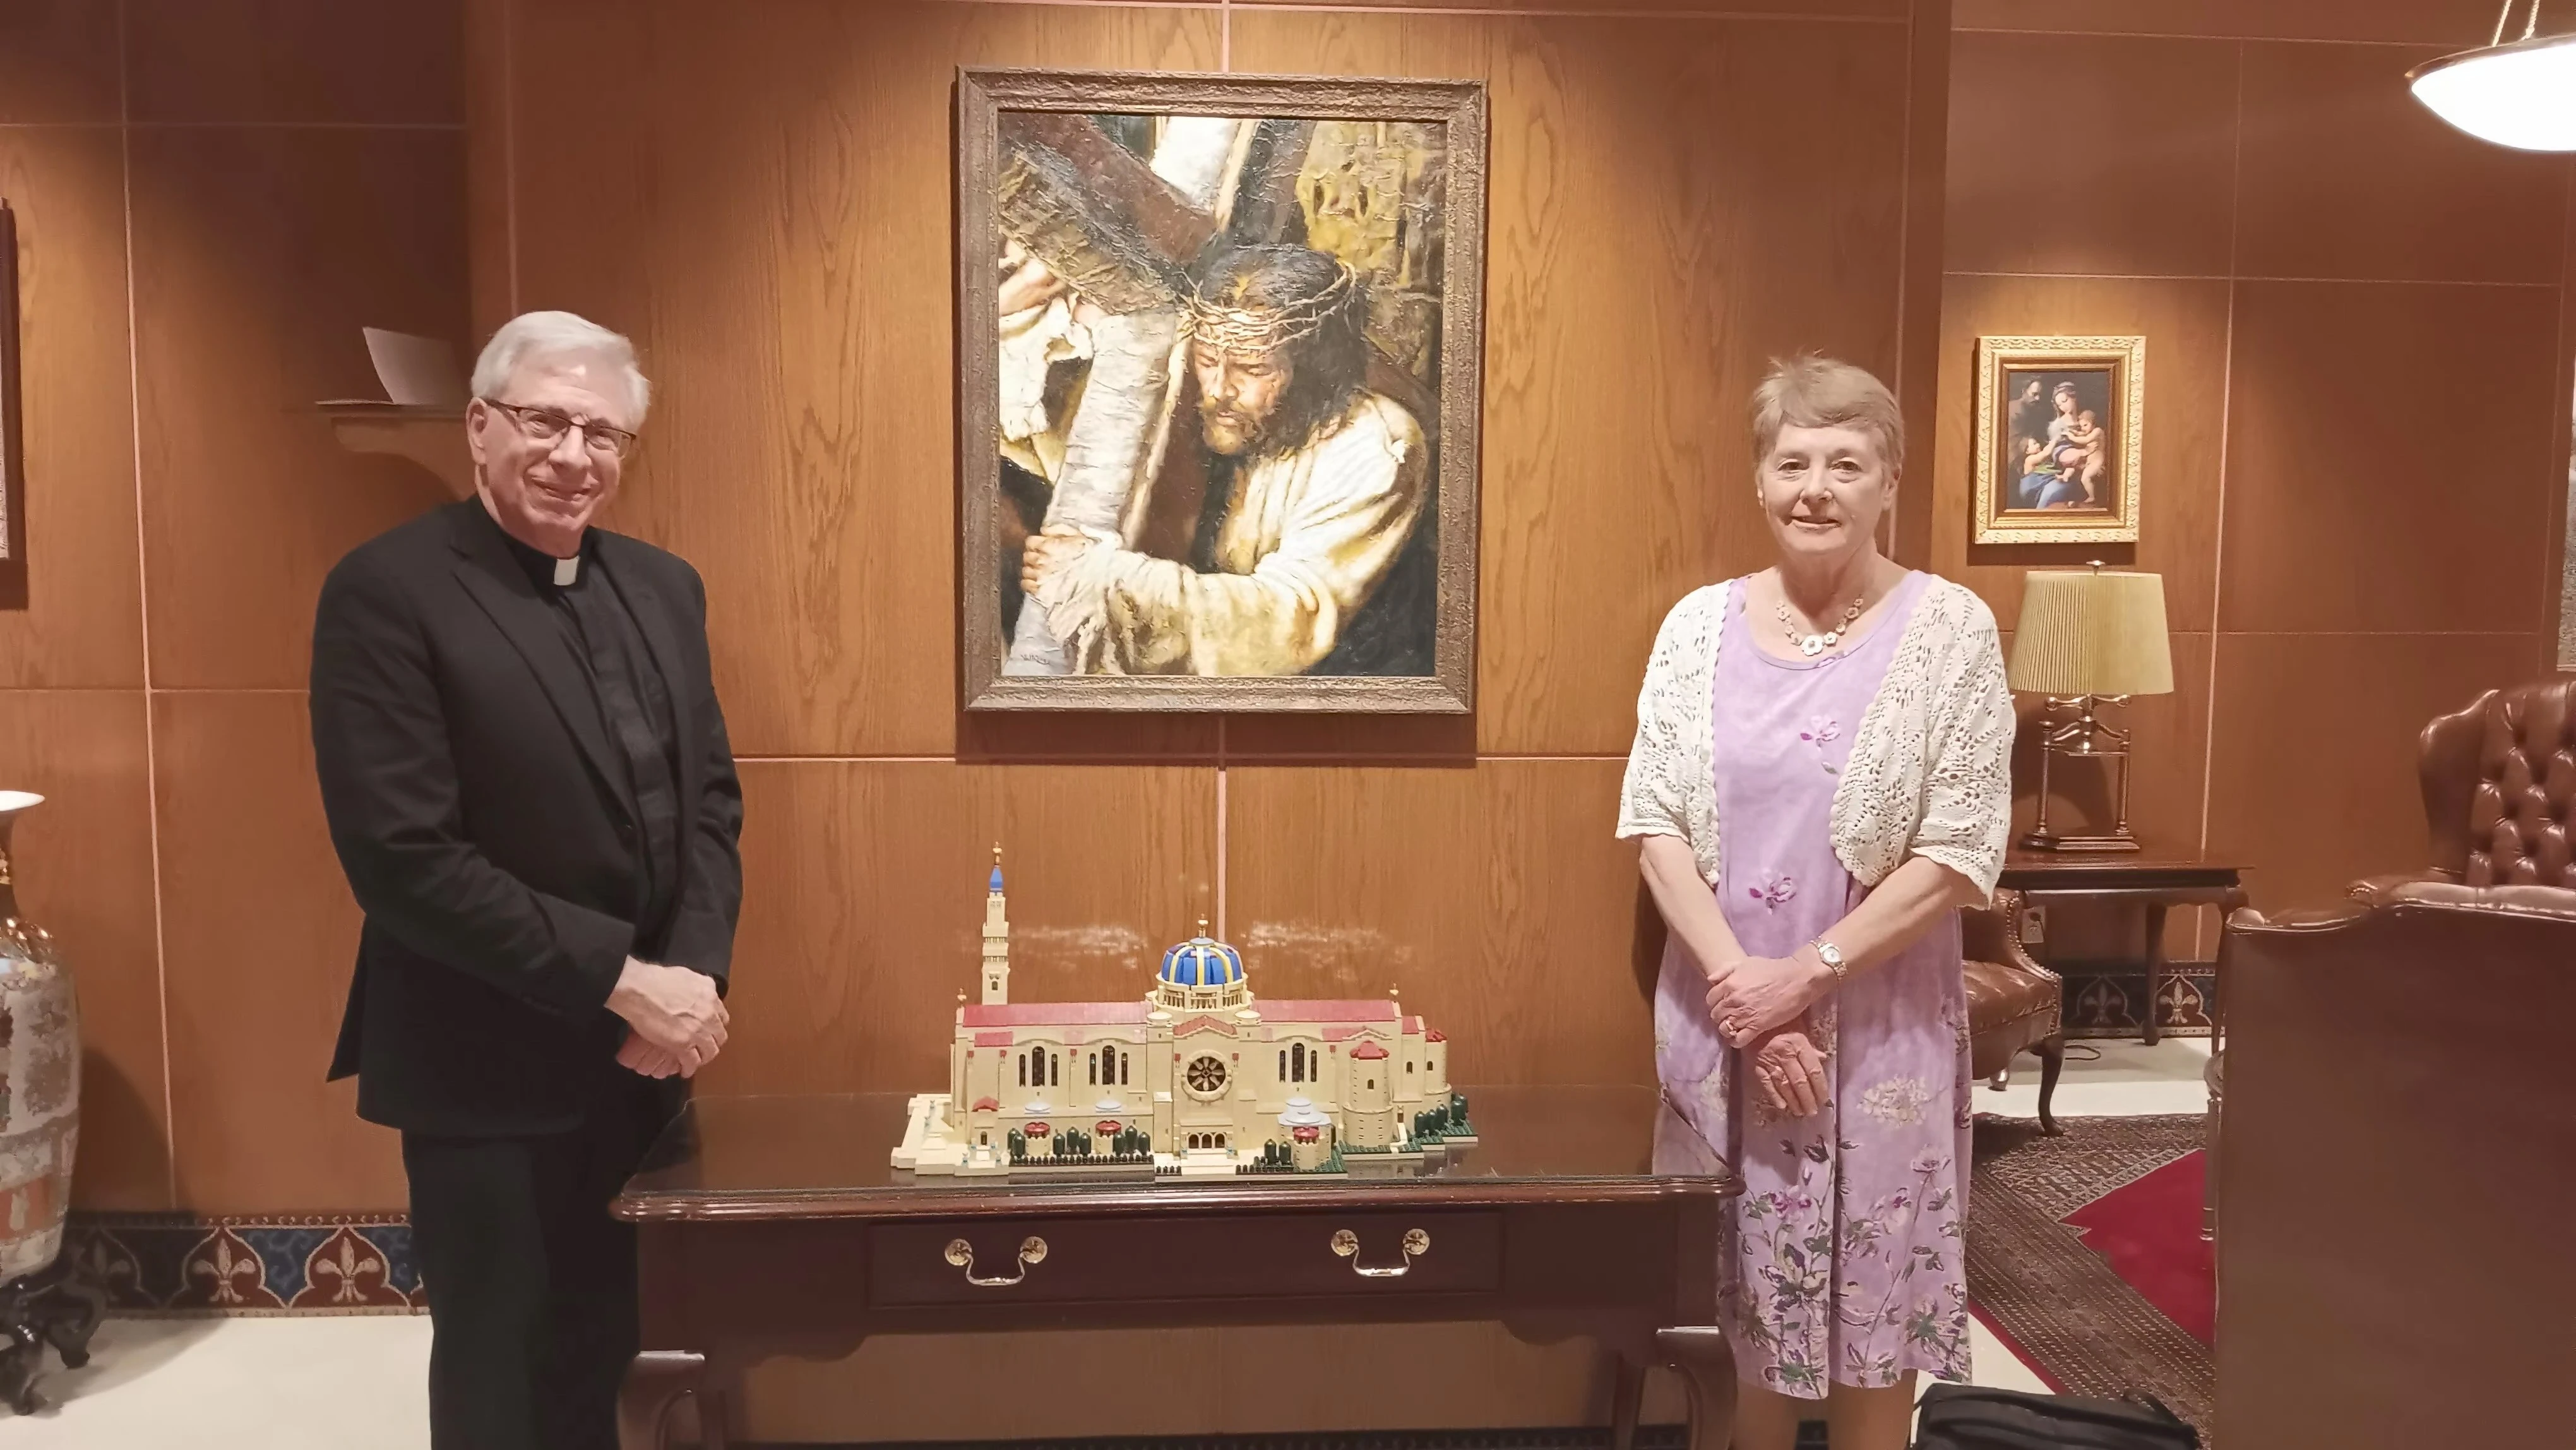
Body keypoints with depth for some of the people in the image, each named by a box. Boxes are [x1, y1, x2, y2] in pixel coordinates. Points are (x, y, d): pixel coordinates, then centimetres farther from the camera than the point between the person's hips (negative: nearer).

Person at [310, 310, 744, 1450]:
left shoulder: (663, 587, 6)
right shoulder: (386, 592, -14)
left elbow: (709, 798, 7)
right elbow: (403, 856, -20)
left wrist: (692, 974, -9)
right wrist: (622, 980, -20)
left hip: (643, 1053, 5)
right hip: (487, 1066, -5)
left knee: (603, 1349, 19)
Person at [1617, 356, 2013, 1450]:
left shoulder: (1948, 628, -5)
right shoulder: (1700, 622, 2)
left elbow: (1960, 854, -10)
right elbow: (1652, 819, -3)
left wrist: (1804, 976, -15)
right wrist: (1736, 981, -13)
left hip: (1878, 1026, -2)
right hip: (1720, 1018, 3)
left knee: (1869, 1304, 10)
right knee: (1737, 1299, 14)